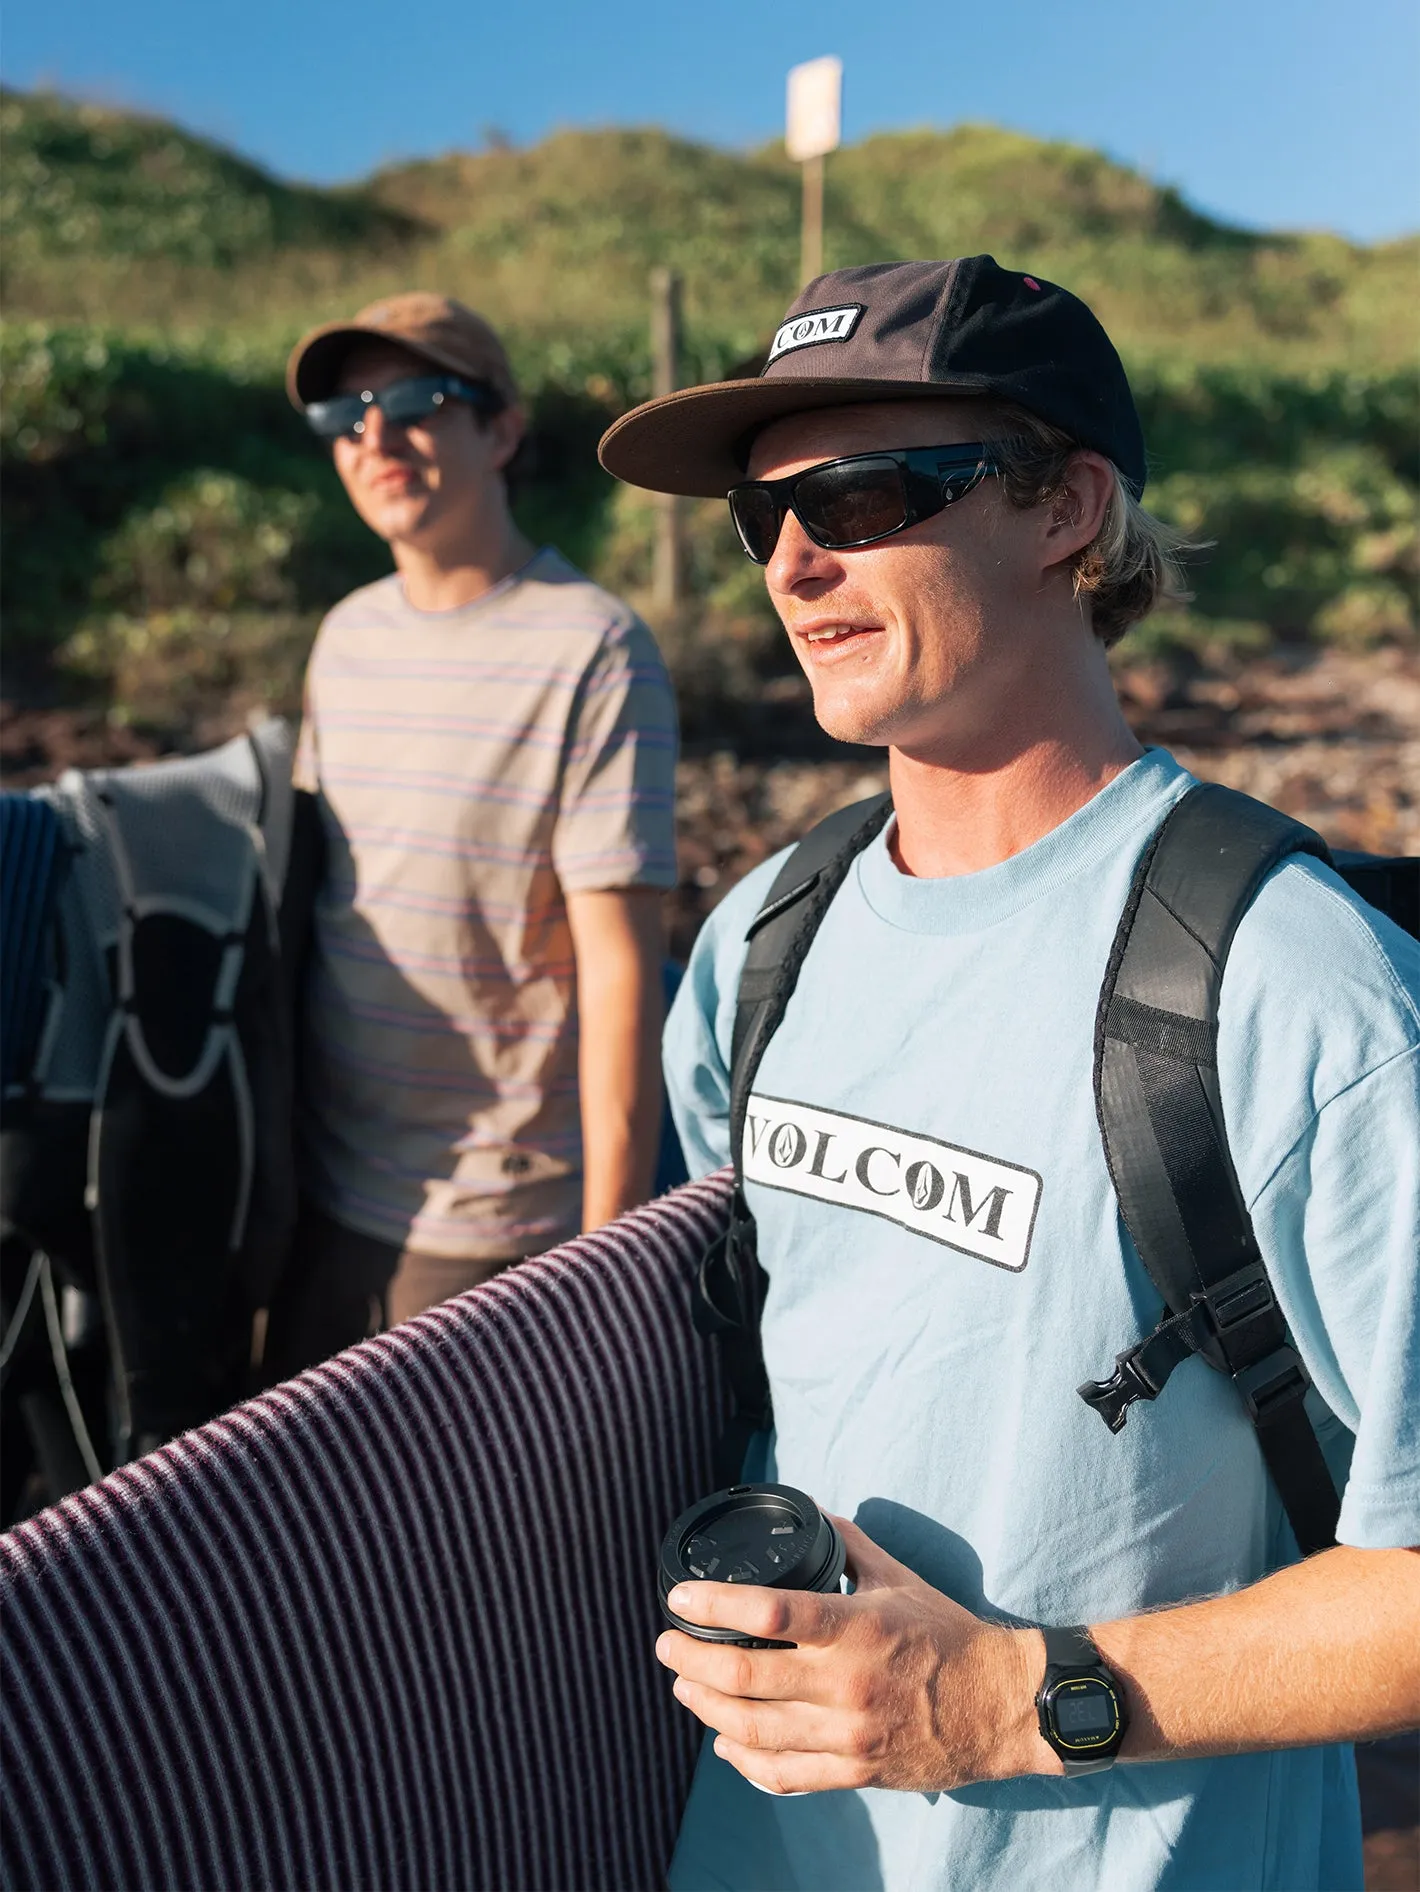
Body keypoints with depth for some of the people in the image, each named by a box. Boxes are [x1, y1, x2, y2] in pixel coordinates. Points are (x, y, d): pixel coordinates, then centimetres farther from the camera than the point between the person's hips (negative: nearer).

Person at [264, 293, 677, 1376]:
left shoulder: (594, 655, -14)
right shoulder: (346, 638, 7)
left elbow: (621, 969, -17)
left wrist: (610, 1252, -16)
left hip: (497, 1229, -6)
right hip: (323, 1203, 7)